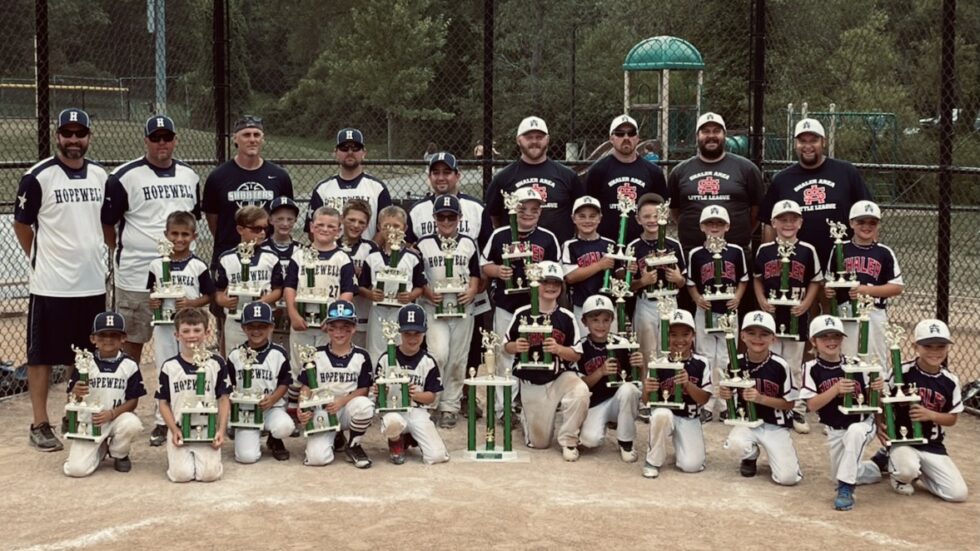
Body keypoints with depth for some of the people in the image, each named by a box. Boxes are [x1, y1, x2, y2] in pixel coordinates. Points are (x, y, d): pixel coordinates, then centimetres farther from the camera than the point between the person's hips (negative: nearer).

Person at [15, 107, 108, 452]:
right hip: (50, 285, -5)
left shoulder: (101, 176, 7)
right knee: (42, 356, 2)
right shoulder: (38, 177, -9)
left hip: (93, 284, 5)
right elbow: (21, 224, -1)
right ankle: (40, 425, 10)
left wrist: (102, 260, 13)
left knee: (89, 356, 13)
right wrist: (43, 260, 3)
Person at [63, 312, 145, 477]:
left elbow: (133, 401, -3)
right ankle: (100, 450, 19)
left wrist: (111, 413, -19)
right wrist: (76, 394, -27)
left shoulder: (129, 365, -4)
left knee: (132, 424, -35)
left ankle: (119, 454, 1)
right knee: (76, 469, -18)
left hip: (117, 418, 0)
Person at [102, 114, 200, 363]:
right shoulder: (124, 177, -7)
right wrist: (124, 252, 2)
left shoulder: (189, 175, 10)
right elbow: (106, 222, -2)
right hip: (136, 276, -5)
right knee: (131, 341, 2)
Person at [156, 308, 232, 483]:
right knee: (181, 474, -17)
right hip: (180, 430, 0)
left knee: (209, 473, -18)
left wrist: (221, 430, -7)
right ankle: (176, 455, 18)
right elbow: (164, 403, 6)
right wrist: (174, 430, -7)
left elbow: (223, 400, 4)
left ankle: (203, 456, 16)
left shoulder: (217, 364, 2)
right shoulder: (169, 367, 3)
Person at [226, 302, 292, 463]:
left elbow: (284, 383, 2)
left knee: (284, 427, -36)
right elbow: (228, 385, 8)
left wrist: (273, 399, -16)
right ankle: (254, 434, 19)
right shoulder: (235, 354, 2)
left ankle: (274, 440, 5)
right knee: (247, 456, -20)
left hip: (272, 407, 0)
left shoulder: (278, 353, -1)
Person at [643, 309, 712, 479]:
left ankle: (679, 443, 21)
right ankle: (653, 461, -14)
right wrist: (647, 390, -28)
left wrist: (688, 384, -24)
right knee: (661, 414, -37)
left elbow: (704, 400, -7)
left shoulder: (701, 364, -5)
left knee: (691, 465, -16)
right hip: (665, 413, -1)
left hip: (689, 419, 1)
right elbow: (647, 400, -4)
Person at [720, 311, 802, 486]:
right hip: (747, 422, 2)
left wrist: (761, 398, -21)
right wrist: (725, 394, -15)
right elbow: (729, 393, 9)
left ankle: (781, 456, 21)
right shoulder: (736, 363, -6)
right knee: (736, 443, -34)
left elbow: (789, 404, -7)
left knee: (787, 477, -18)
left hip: (775, 426, -2)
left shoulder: (780, 366, -13)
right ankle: (751, 457, 5)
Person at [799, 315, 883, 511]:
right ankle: (879, 465, 40)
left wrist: (877, 389, -23)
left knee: (854, 432, -38)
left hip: (862, 423, -2)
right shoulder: (811, 368, -10)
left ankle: (845, 489, -29)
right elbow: (812, 405, -18)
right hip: (835, 430, 3)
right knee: (841, 473, 10)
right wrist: (836, 389, -32)